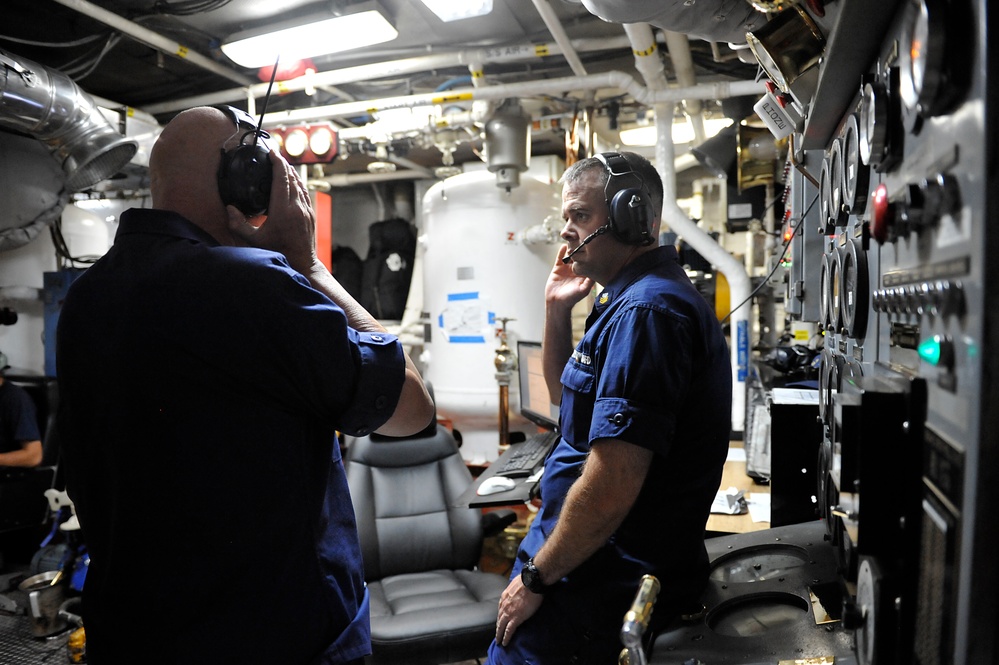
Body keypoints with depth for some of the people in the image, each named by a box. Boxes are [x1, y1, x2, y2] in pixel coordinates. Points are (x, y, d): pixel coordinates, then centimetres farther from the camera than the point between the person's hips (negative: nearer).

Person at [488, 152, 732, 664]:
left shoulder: (646, 310, -22)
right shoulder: (631, 299, 13)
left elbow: (611, 487, -28)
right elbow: (565, 394, 23)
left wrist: (535, 579, -16)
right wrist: (556, 310, 9)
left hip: (609, 587, -10)